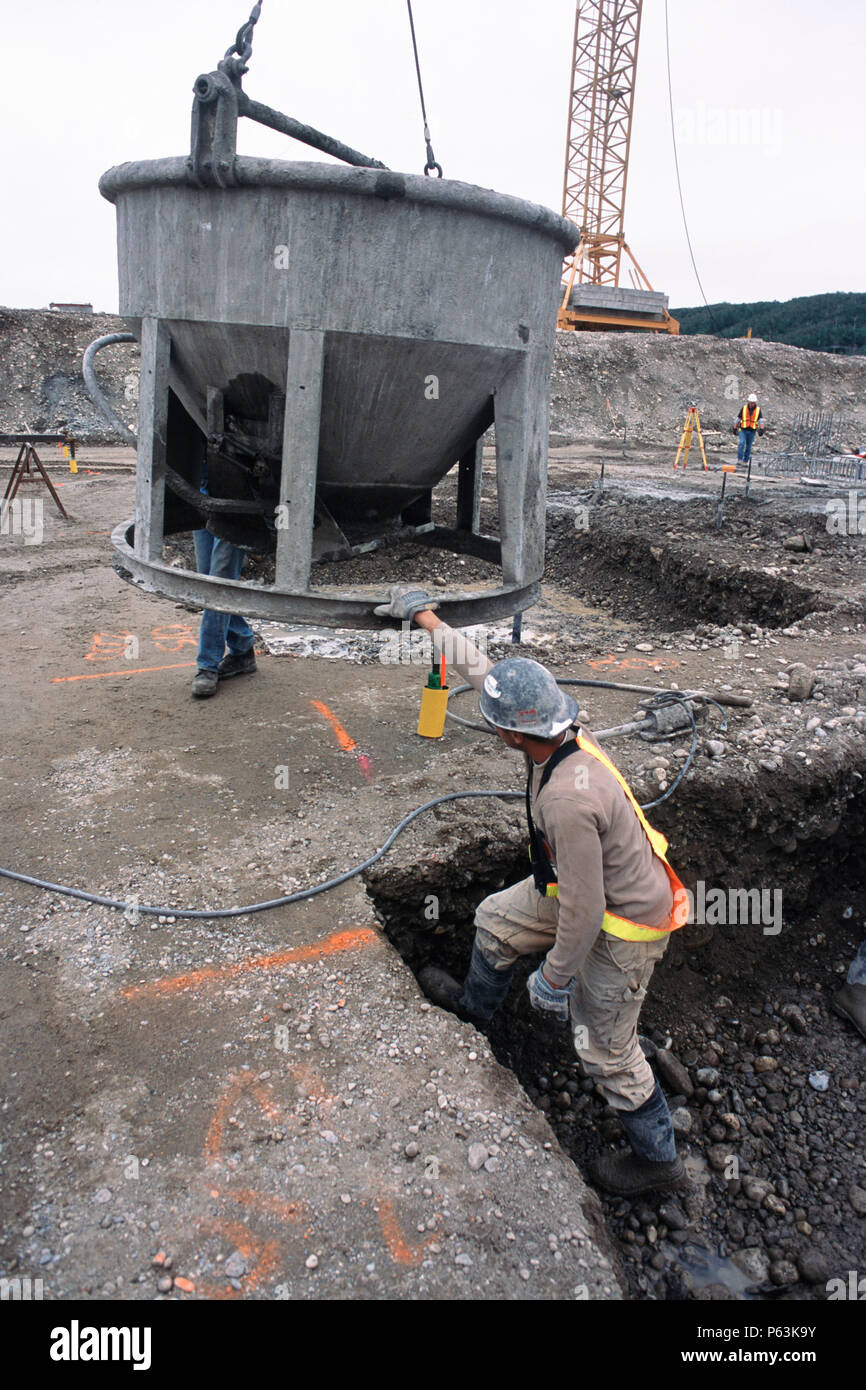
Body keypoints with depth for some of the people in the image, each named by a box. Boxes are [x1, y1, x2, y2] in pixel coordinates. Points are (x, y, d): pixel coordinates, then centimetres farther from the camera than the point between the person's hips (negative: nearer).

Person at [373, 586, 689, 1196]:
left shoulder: (569, 800, -40)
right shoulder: (559, 729, -14)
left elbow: (583, 910, -31)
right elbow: (479, 669, 0)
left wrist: (555, 977, -16)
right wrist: (427, 618, 6)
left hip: (624, 922, -9)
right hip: (589, 885, 9)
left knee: (605, 1048, 9)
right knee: (497, 920, 23)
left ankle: (657, 1157, 34)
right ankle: (476, 1003, 54)